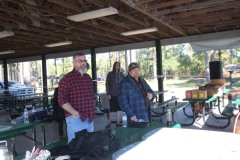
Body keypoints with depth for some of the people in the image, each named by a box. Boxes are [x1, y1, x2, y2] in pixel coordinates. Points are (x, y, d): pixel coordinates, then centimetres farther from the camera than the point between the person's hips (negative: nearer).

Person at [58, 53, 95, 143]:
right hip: (75, 118, -7)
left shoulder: (88, 77, 12)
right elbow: (62, 99, -14)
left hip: (90, 118, 7)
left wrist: (92, 112, 13)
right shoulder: (67, 78, -9)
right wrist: (74, 113, -21)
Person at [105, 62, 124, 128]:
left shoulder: (121, 74, 9)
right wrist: (108, 93, -8)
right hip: (112, 94, -3)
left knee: (119, 108, 6)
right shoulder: (110, 74, 0)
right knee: (112, 109, -2)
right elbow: (107, 84, -1)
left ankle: (118, 122, 16)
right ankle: (109, 122, 10)